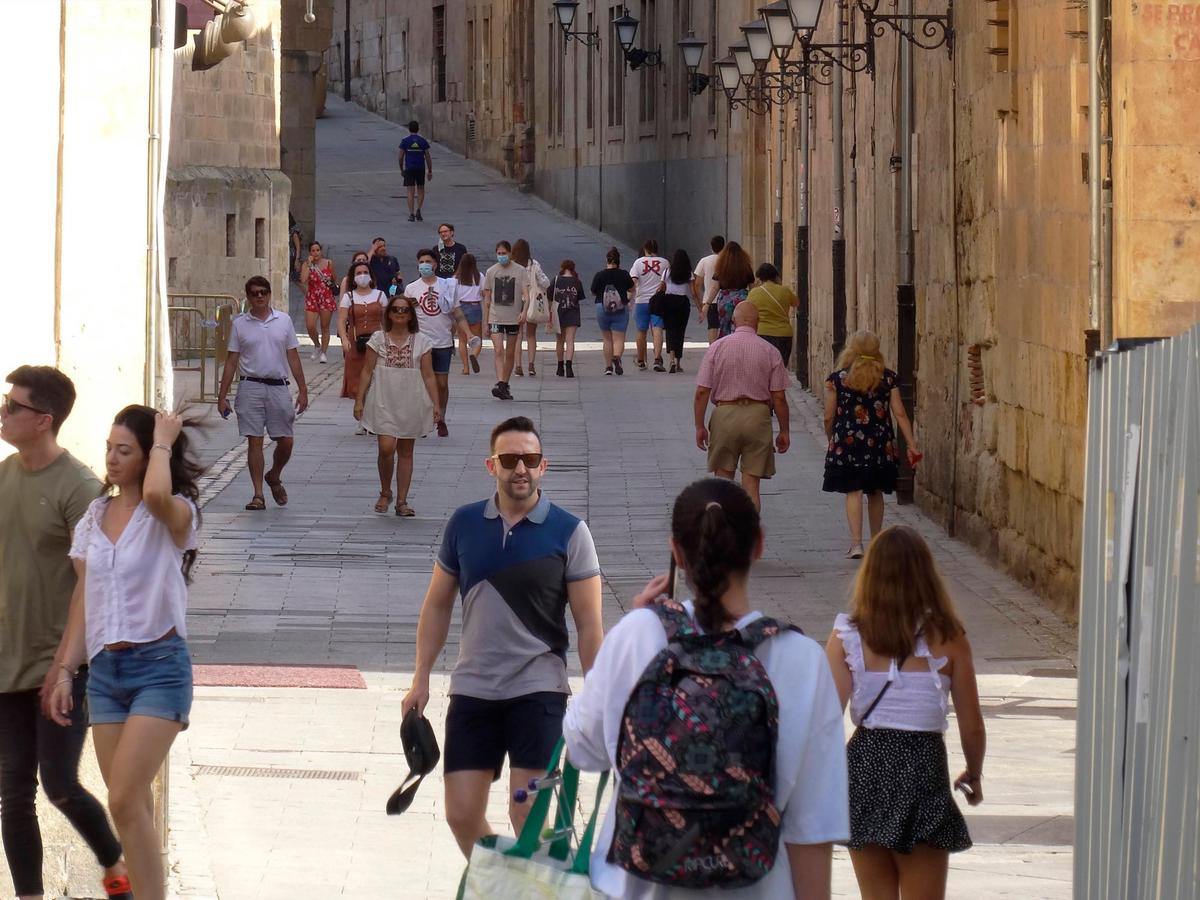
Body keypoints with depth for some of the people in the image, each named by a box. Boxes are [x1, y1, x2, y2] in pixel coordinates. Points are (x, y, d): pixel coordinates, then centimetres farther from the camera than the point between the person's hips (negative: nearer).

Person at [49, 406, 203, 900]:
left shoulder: (174, 516, -7)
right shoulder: (94, 516, 11)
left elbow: (156, 495, -33)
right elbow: (83, 600, 13)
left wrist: (164, 444, -17)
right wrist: (65, 671, 8)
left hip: (158, 665, -6)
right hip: (104, 668, 6)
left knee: (124, 800, -15)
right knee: (131, 806, 7)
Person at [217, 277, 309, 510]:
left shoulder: (283, 321, 7)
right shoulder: (240, 324, 4)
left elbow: (293, 358, 10)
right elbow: (231, 362, 6)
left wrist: (302, 391, 5)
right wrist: (222, 397, 2)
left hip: (278, 387, 1)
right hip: (251, 387, -1)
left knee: (285, 442, 2)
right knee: (254, 442, -4)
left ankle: (274, 477, 30)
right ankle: (258, 495, 0)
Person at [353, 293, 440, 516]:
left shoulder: (421, 342, 2)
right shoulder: (378, 339, 1)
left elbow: (428, 375, 4)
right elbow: (367, 372, 3)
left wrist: (436, 404, -2)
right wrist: (359, 400, -2)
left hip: (411, 403, 1)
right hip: (384, 403, -1)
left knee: (406, 452, 7)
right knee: (387, 448, -14)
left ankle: (402, 501, 13)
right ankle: (385, 493, 9)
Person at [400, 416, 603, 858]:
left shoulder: (569, 532, -5)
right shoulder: (463, 524, 4)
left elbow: (589, 624, -3)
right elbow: (437, 605, 13)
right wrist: (421, 680, 10)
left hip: (538, 689, -3)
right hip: (472, 689, 3)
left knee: (526, 813, -11)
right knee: (462, 815, 3)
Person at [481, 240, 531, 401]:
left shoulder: (520, 271, 0)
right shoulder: (491, 272, 5)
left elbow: (526, 294, -6)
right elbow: (487, 299, 9)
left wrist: (524, 312, -25)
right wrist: (485, 322, 7)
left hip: (514, 318, 0)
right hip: (495, 318, 0)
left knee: (510, 354, 8)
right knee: (499, 351, -15)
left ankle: (505, 385, 20)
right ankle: (500, 385, -26)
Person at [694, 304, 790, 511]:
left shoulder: (717, 348, -1)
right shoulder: (770, 352, -2)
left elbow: (702, 392, -3)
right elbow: (779, 397, -2)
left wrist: (700, 426, 4)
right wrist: (784, 432, 7)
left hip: (725, 414, 0)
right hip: (757, 416, 0)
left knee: (723, 476, 12)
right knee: (751, 481, 3)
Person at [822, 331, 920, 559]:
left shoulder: (836, 379, -3)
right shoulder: (888, 378, 2)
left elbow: (829, 417, 1)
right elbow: (900, 414, 1)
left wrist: (830, 438, 20)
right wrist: (912, 445, 5)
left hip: (847, 443, -2)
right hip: (880, 444, 2)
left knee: (853, 492, -2)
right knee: (875, 493, 15)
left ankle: (856, 544, -13)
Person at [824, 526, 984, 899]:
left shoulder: (848, 637, -4)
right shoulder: (947, 639, -4)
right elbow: (972, 728, 1)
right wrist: (974, 774, 20)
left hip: (865, 768, 2)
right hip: (924, 767, -2)